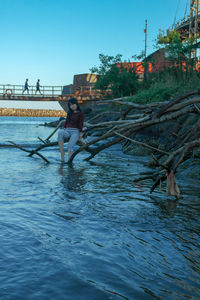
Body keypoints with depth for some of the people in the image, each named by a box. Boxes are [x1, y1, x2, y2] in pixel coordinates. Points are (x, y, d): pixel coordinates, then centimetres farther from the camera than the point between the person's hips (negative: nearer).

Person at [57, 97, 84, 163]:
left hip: (75, 132, -3)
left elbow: (81, 124, -3)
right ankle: (62, 152, -38)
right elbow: (66, 122, 18)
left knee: (70, 145, -33)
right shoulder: (69, 112, 19)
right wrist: (64, 130, 5)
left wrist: (80, 135, -10)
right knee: (60, 132, -34)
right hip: (67, 131, 3)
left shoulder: (81, 113, 3)